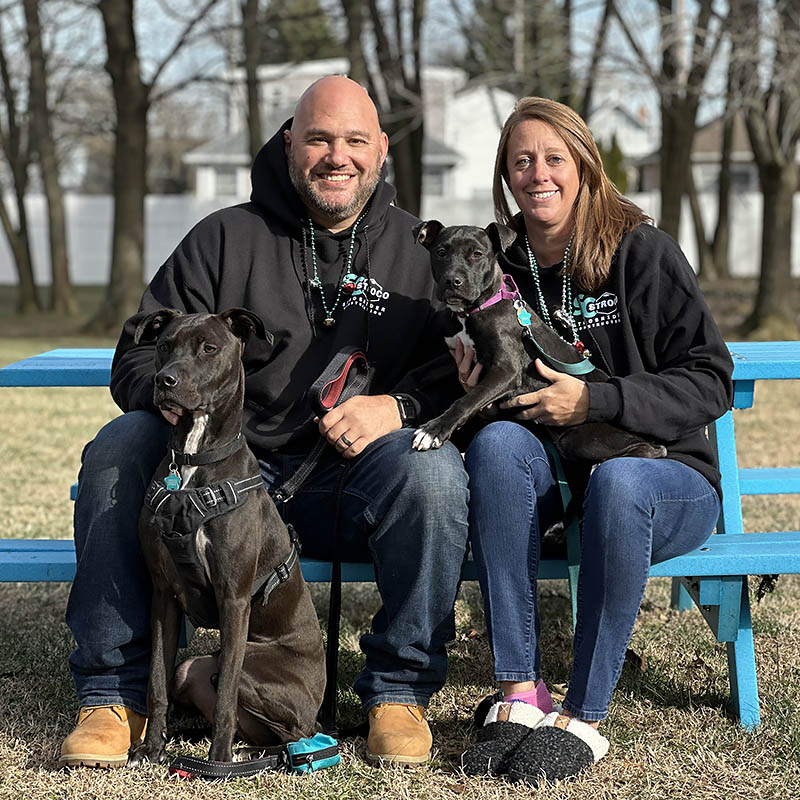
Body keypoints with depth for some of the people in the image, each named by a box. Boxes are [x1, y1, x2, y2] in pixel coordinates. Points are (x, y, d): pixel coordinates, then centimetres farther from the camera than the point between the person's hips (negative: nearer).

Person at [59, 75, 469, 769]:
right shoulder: (227, 238, 8)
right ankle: (114, 693, -16)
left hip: (349, 488, -1)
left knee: (432, 466, -32)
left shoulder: (419, 251, 9)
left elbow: (470, 378, 4)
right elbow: (137, 356, 5)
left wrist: (398, 407, -17)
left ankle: (400, 691, -16)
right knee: (119, 446, -25)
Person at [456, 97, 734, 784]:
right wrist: (478, 383, -5)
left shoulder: (643, 251, -5)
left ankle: (583, 719, -30)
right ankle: (520, 693, -31)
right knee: (496, 440, -29)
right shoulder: (496, 265, 8)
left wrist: (595, 401, -19)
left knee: (616, 482, -38)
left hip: (664, 475, -3)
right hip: (552, 477, 4)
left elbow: (711, 381, -10)